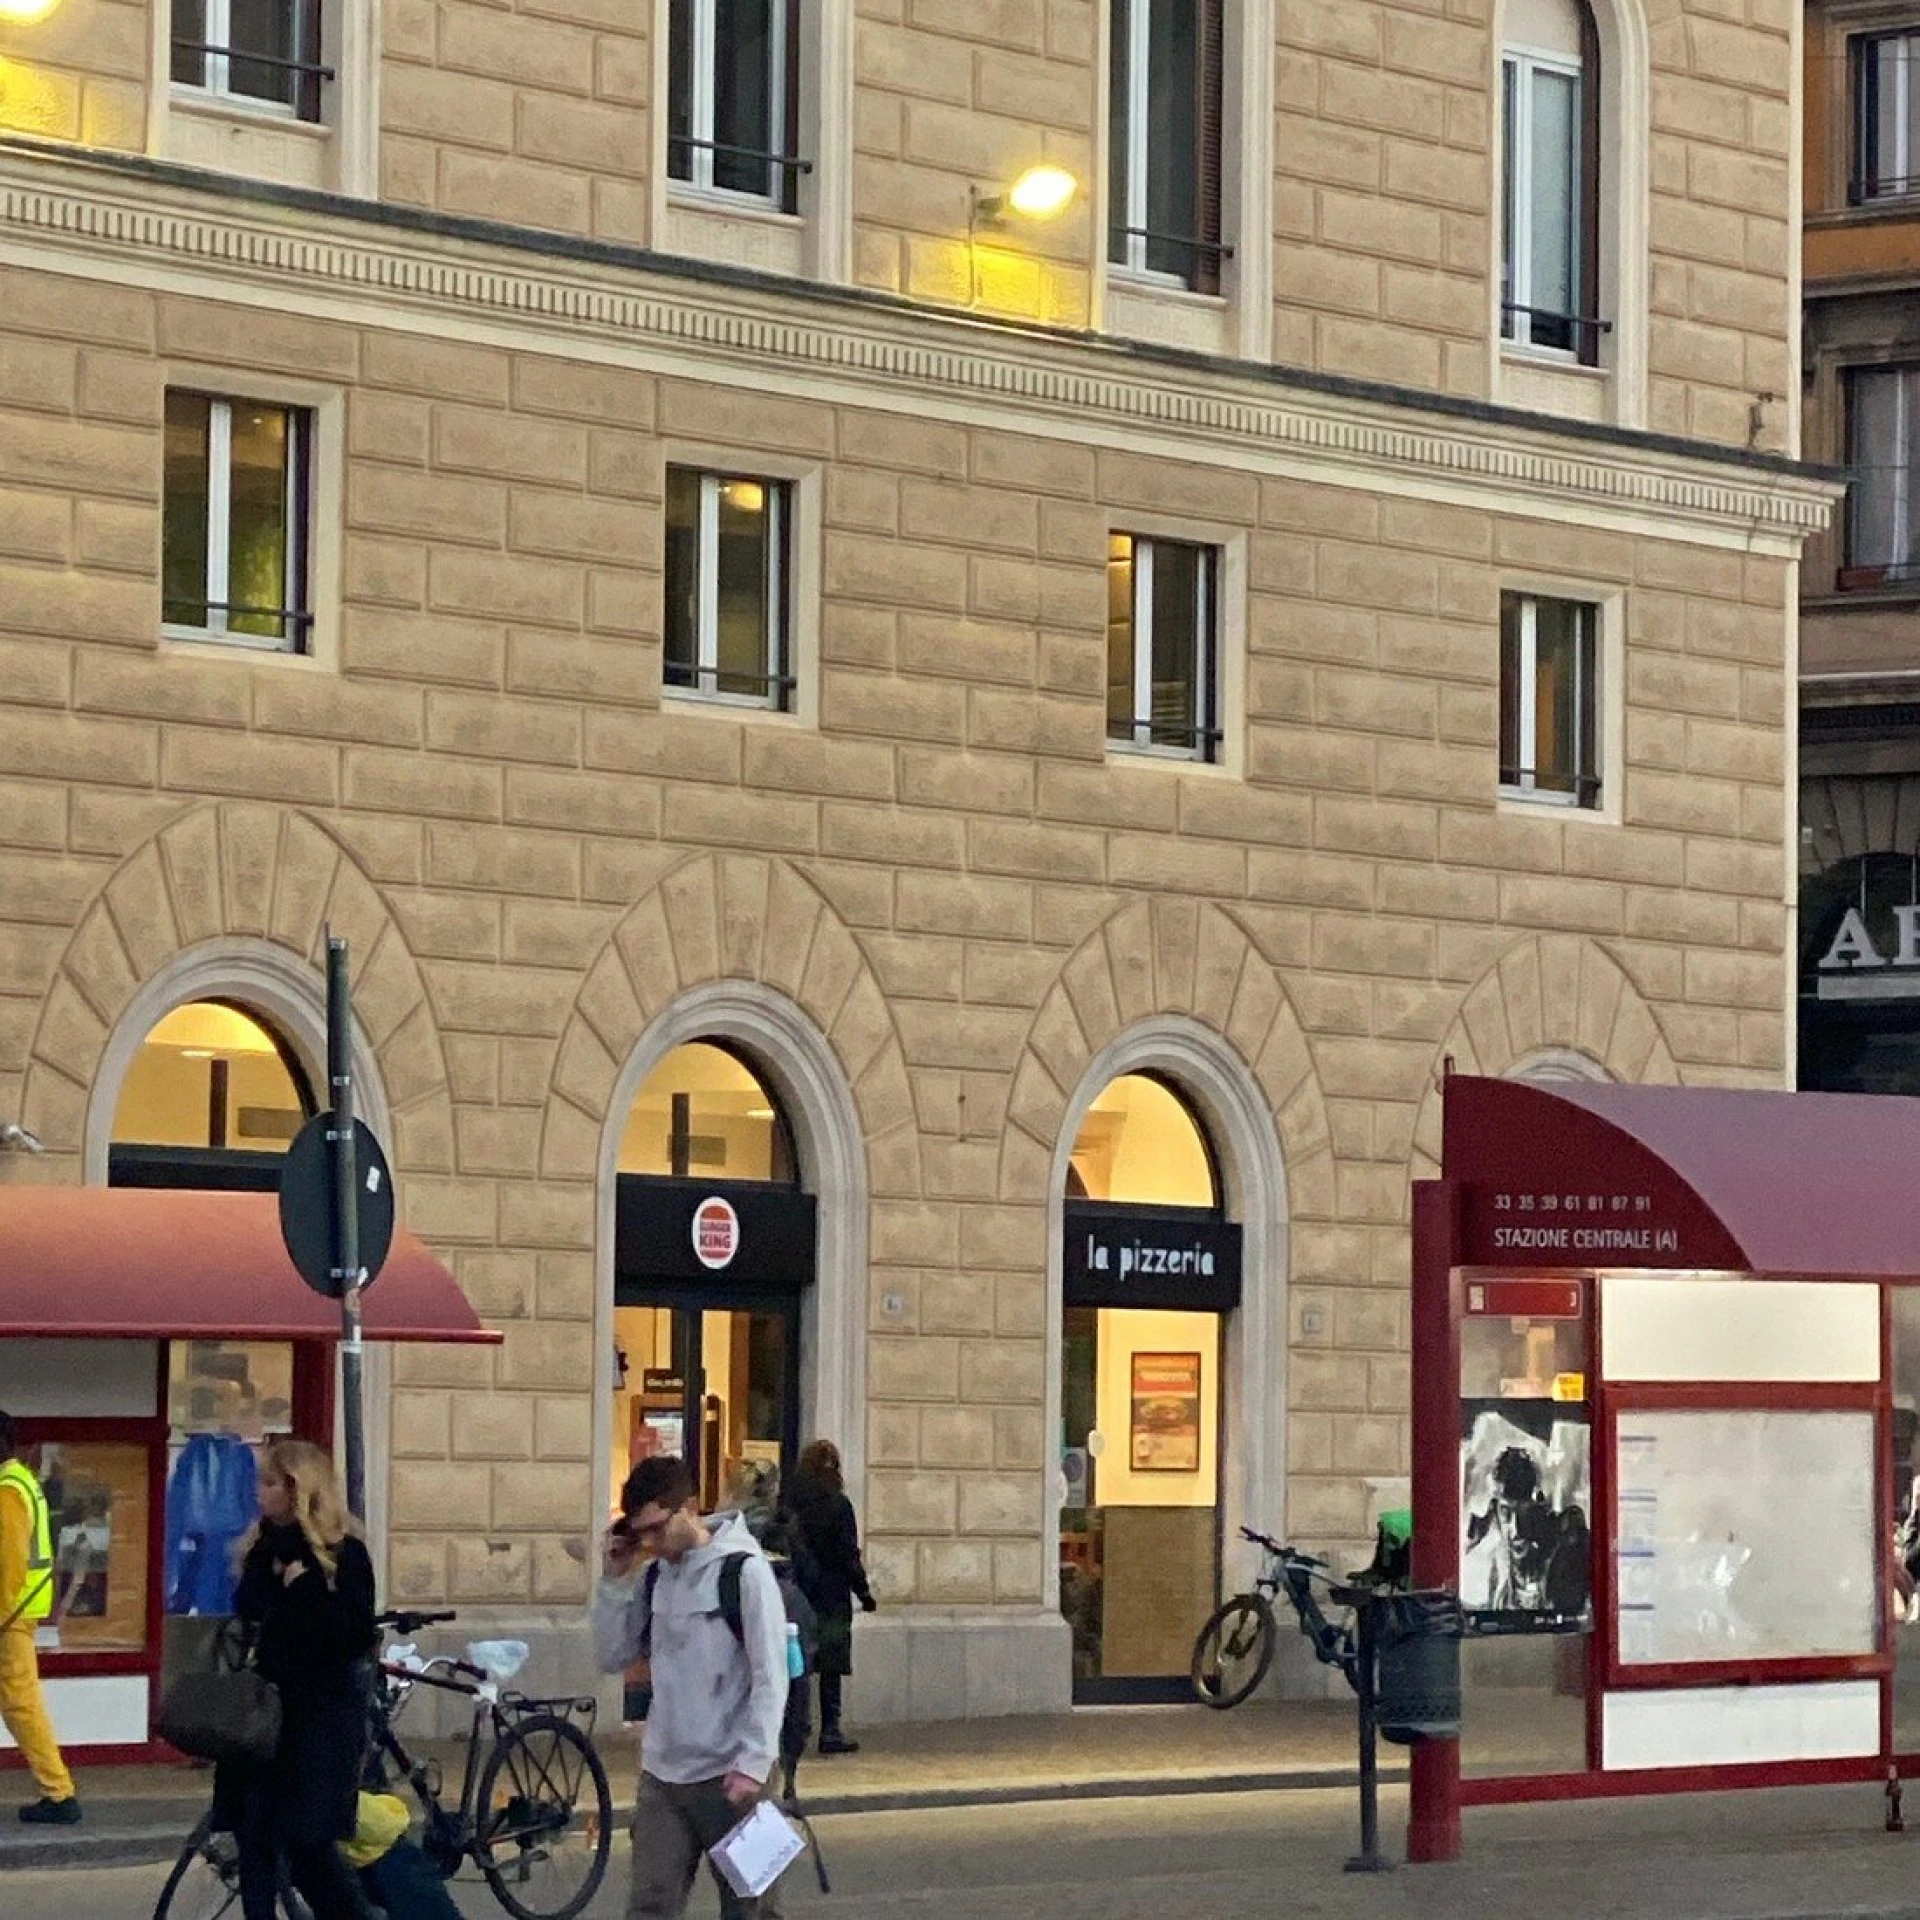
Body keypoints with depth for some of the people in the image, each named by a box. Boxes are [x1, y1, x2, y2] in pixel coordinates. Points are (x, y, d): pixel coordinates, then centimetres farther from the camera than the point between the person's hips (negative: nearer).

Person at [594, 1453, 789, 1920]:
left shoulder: (743, 1570, -11)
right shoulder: (654, 1576, 9)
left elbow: (771, 1677, -13)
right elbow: (612, 1658, 9)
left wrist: (754, 1763, -19)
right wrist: (615, 1579, -1)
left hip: (729, 1776, -5)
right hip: (662, 1774, 5)